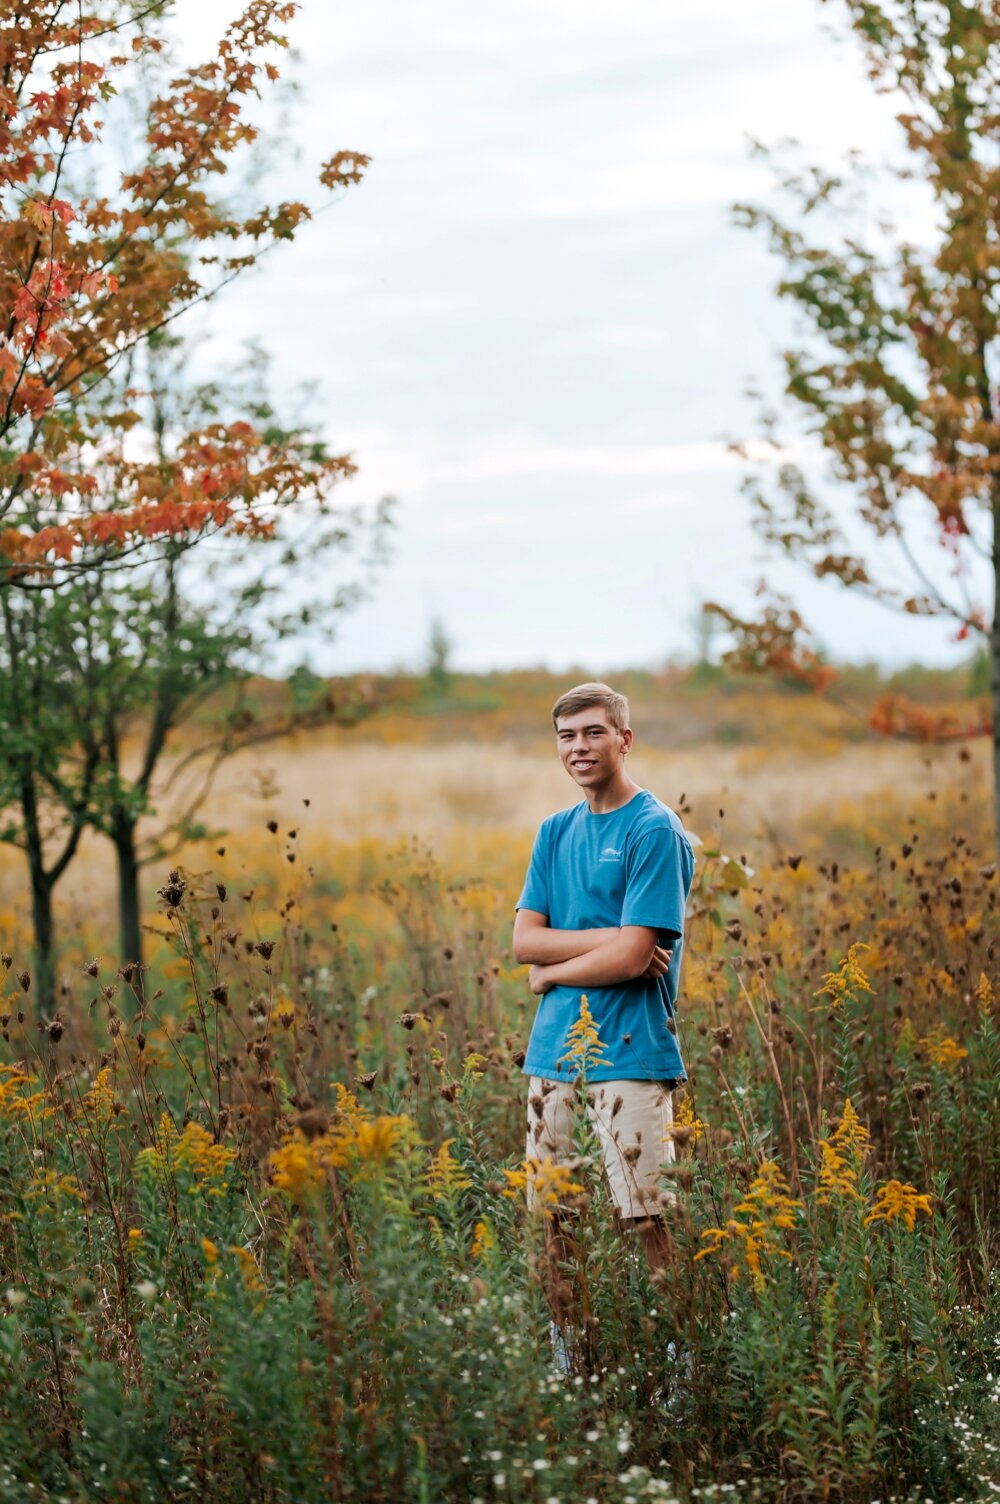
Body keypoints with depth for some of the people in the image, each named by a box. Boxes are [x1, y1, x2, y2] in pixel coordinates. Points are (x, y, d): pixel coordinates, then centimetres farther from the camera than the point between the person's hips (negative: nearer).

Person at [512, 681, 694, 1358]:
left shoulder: (655, 831, -6)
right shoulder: (555, 832, 15)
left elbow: (632, 957, -13)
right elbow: (524, 940, 6)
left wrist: (552, 970, 0)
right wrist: (607, 940, -8)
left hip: (629, 1050, -7)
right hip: (554, 1047, 7)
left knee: (647, 1218, -8)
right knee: (555, 1214, 9)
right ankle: (565, 1354, 17)